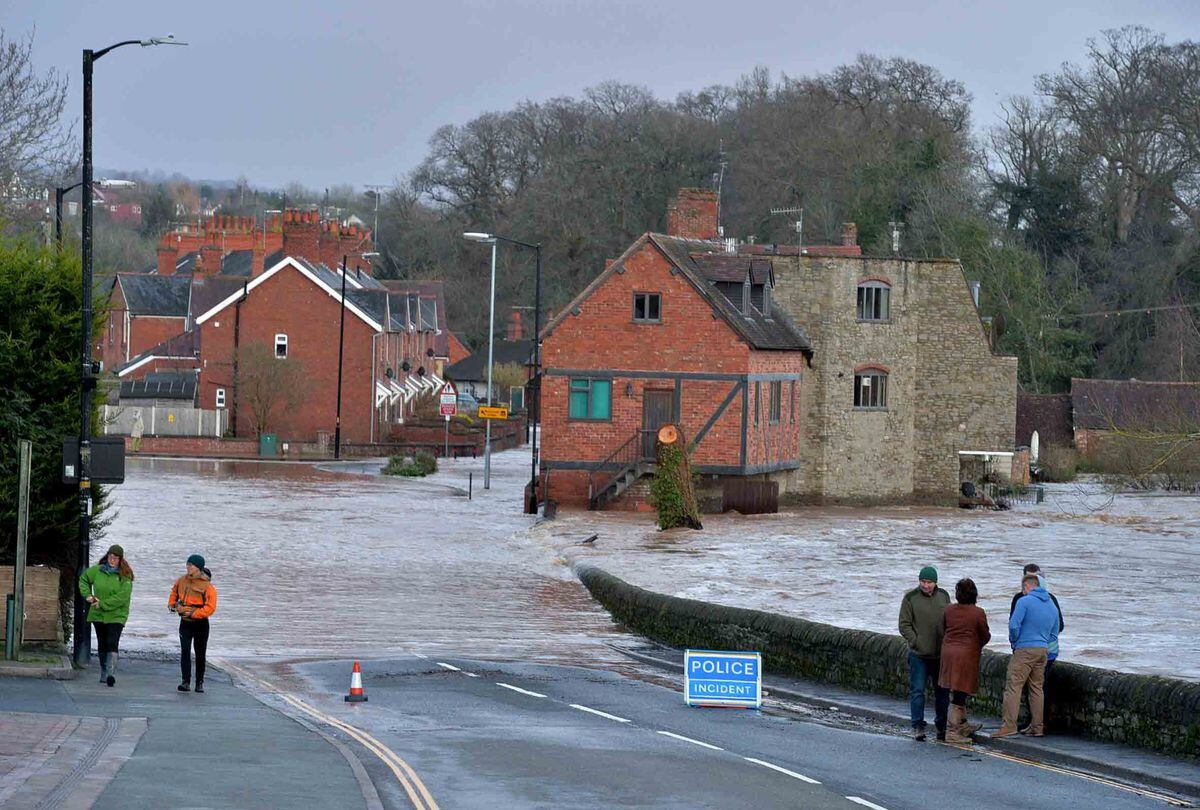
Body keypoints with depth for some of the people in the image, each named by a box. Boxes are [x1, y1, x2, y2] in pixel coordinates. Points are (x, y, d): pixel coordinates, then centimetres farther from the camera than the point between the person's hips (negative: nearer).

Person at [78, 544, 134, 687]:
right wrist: (87, 594, 7)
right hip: (98, 615, 4)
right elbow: (83, 579, 23)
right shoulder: (97, 570, 4)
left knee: (112, 643, -19)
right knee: (102, 645, 12)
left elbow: (121, 598, -16)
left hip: (116, 615, -4)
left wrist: (103, 604, -16)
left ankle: (111, 674, -26)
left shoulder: (125, 576, -8)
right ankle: (104, 673, 24)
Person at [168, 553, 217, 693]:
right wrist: (171, 603, 7)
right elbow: (175, 591, 24)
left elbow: (210, 608, -19)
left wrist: (193, 613, -26)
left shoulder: (207, 586, -14)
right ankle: (186, 682, -17)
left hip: (201, 623, -3)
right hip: (185, 623, 3)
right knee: (185, 651, -13)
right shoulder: (182, 580, 2)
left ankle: (200, 683, 21)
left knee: (200, 654, 8)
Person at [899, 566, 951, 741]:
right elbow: (904, 625, -2)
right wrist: (915, 642, -11)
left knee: (942, 692, 9)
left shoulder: (943, 596, 8)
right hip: (919, 655, -3)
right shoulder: (910, 598, -2)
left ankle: (942, 726, 19)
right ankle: (918, 726, 1)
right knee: (917, 691, -4)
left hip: (941, 654, 3)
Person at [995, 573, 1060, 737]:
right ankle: (1037, 727, 13)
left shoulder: (1025, 601, -9)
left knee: (1013, 686, -8)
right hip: (1043, 650, 7)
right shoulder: (1052, 605, 14)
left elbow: (1014, 625, -16)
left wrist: (1014, 641, 1)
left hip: (1024, 650, -7)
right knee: (1037, 688, 13)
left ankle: (1009, 725, -16)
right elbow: (1054, 632, 20)